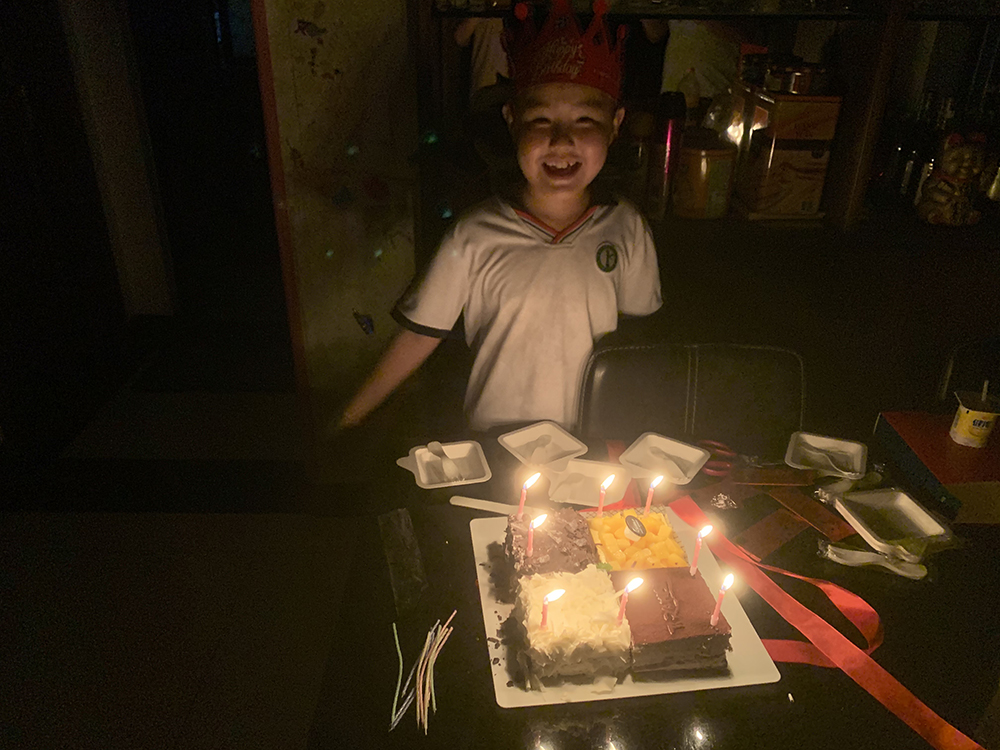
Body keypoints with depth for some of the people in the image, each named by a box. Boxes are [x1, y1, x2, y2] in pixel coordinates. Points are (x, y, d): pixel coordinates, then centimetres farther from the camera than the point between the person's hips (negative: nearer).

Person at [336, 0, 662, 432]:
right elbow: (420, 333, -7)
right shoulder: (473, 239, -14)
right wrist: (348, 419, -6)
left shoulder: (627, 230, -7)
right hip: (492, 440, -1)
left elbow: (639, 327, 7)